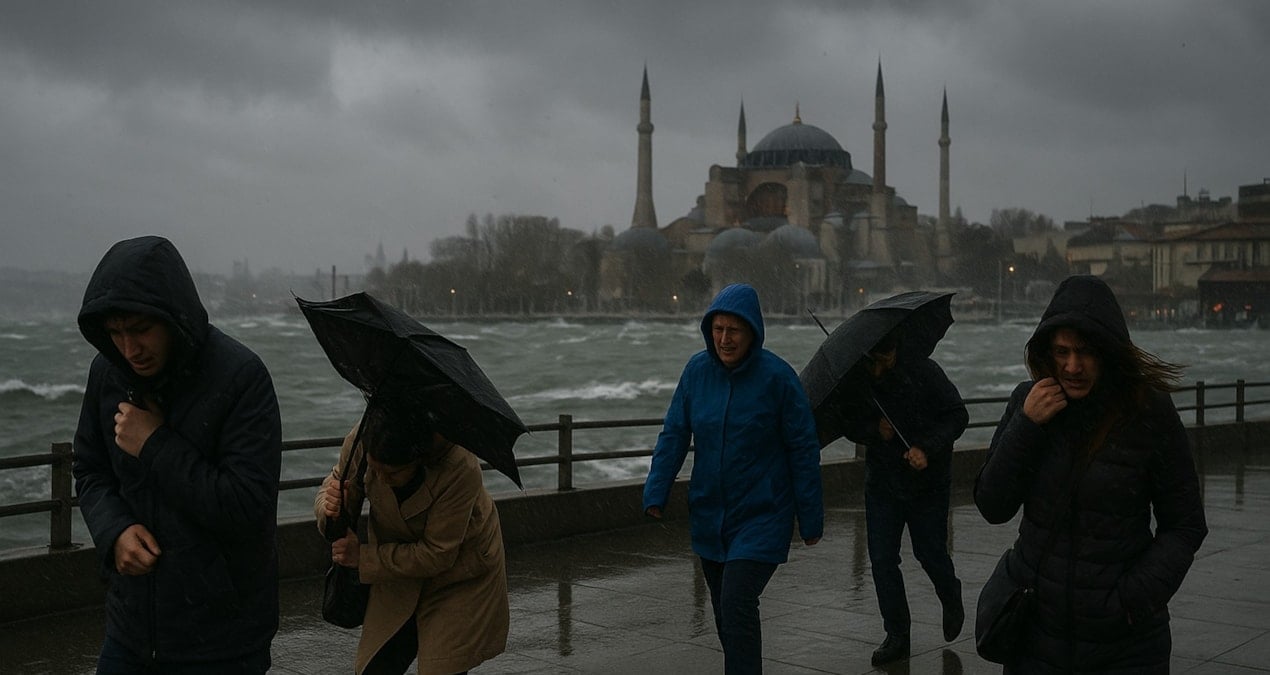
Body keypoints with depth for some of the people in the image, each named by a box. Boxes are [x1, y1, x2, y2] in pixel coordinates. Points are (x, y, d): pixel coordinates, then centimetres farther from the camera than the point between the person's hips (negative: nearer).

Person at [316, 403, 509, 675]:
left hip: (461, 576, -4)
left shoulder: (460, 469, -37)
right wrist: (331, 509, -29)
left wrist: (364, 557, -27)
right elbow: (336, 482, -5)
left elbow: (437, 555, -27)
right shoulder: (360, 443, -26)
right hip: (399, 569, 4)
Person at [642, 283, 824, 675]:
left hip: (761, 516, -5)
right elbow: (674, 434, 0)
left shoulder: (777, 376, -14)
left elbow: (803, 450, -8)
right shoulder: (697, 370, -3)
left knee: (736, 605, -17)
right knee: (724, 613, 16)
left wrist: (811, 520, -5)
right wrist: (655, 493, -10)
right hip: (709, 514, 5)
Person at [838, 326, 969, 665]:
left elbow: (957, 415, -10)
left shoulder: (924, 371, -16)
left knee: (930, 554, 6)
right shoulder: (857, 382, -8)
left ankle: (951, 600, 40)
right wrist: (874, 431, -21)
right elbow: (849, 426, 1)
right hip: (882, 483, 3)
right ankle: (897, 635, 14)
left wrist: (927, 448, -23)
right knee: (882, 560, 0)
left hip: (928, 481, -3)